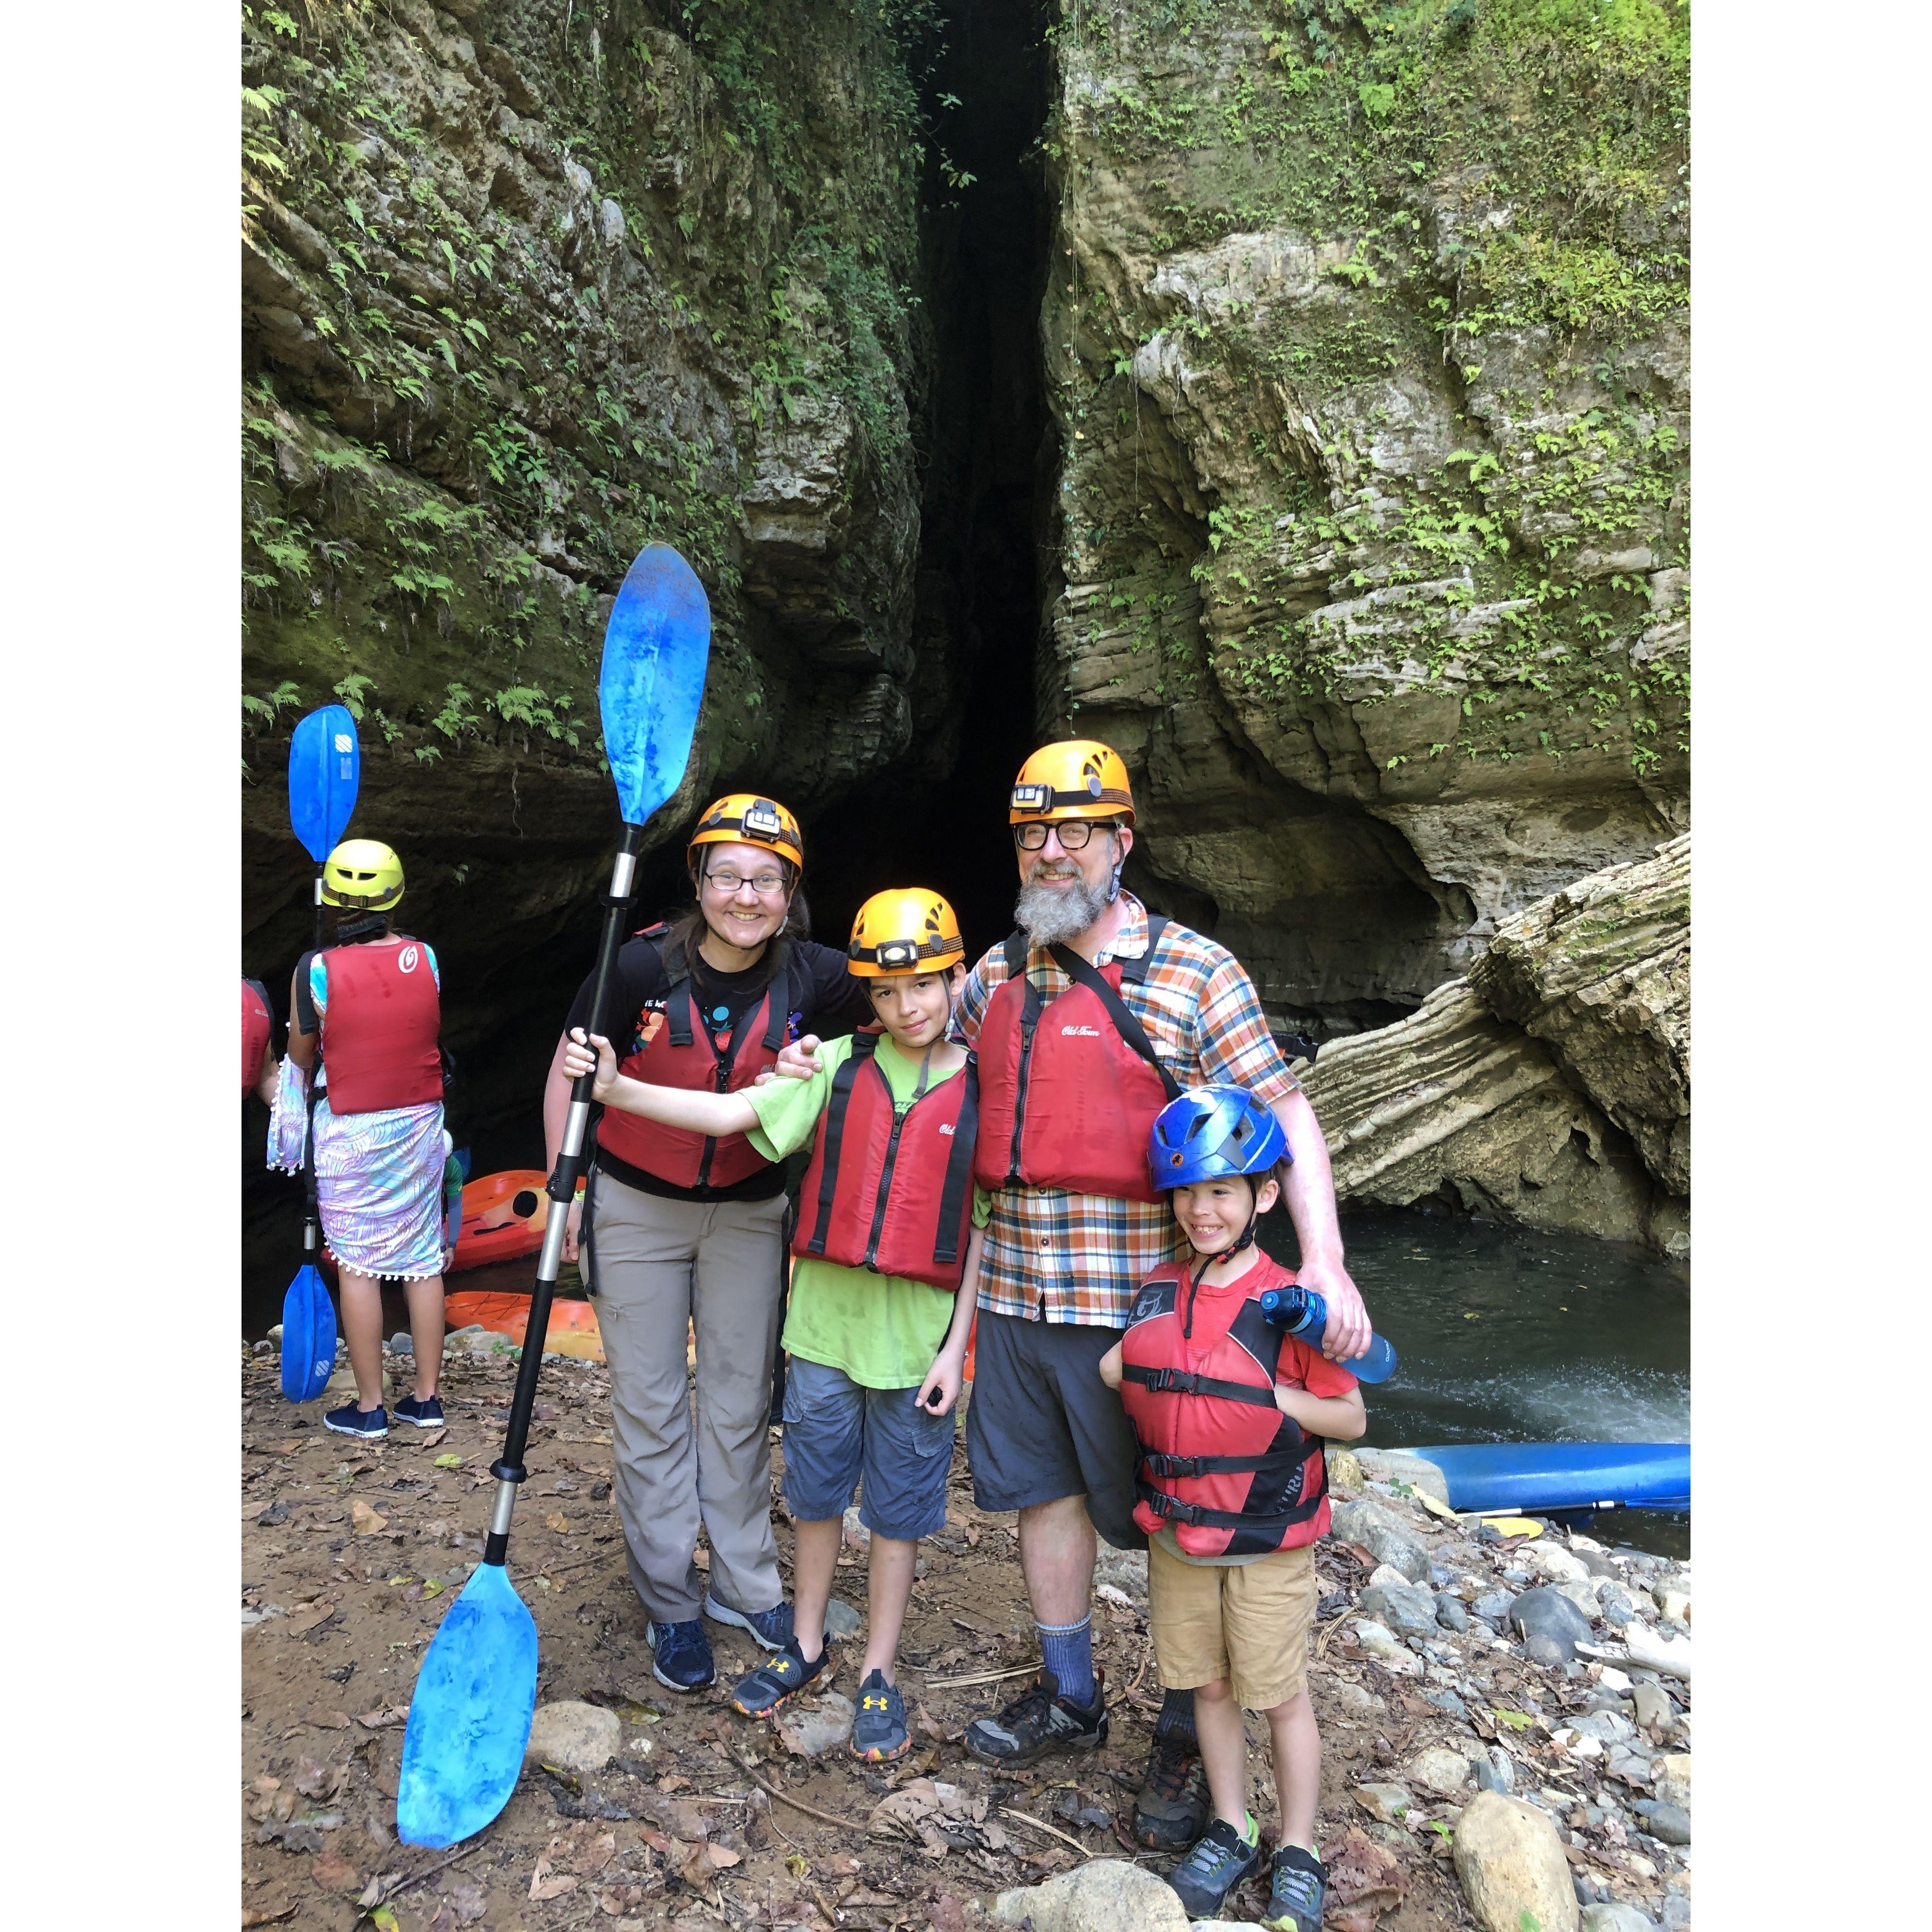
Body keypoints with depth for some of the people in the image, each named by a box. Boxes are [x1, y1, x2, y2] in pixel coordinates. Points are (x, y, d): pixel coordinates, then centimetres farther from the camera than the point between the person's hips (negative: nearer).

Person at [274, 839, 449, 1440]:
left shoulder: (316, 970, -13)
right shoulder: (426, 959, -6)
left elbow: (301, 1054, 0)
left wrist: (305, 1078, 22)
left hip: (349, 1134, -3)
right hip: (420, 1123, 3)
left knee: (358, 1267, 7)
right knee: (424, 1261, 10)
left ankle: (369, 1407, 15)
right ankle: (426, 1397, 20)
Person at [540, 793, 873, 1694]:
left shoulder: (811, 977, -15)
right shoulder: (644, 965, -18)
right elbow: (569, 1074, -5)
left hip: (748, 1213, 2)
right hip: (637, 1210, -1)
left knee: (741, 1405, 13)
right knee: (651, 1407, 8)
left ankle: (745, 1585, 32)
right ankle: (670, 1604, 25)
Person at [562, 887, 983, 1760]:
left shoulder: (983, 1089, -5)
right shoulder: (839, 1065, -3)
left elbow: (981, 1228, -2)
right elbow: (731, 1112, -12)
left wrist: (957, 1346, -5)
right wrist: (614, 1089, -23)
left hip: (919, 1334, -1)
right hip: (825, 1319, 2)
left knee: (899, 1505, 12)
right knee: (816, 1490, 17)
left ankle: (878, 1672, 32)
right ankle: (805, 1647, 39)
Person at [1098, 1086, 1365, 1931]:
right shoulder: (1156, 1292, -1)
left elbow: (1351, 1418, -11)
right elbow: (1121, 1380, 13)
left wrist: (1271, 1396, -24)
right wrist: (1117, 1369, -9)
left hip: (1268, 1542, -4)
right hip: (1176, 1533, 4)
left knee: (1281, 1696, 11)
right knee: (1208, 1685, 18)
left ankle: (1297, 1855, 31)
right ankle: (1229, 1833, 37)